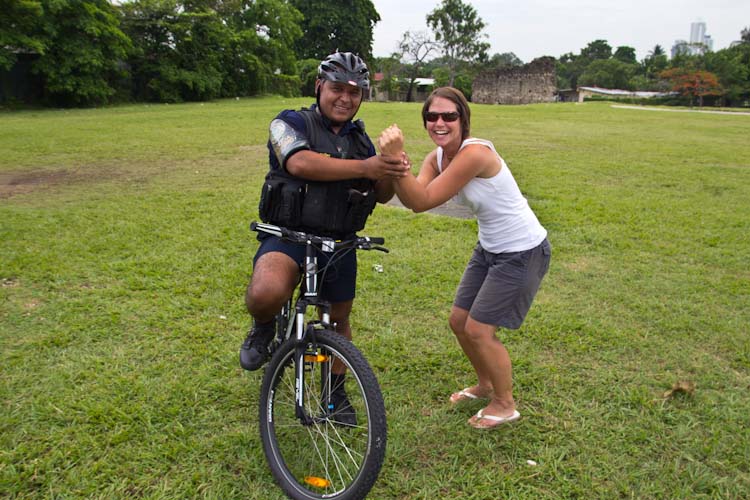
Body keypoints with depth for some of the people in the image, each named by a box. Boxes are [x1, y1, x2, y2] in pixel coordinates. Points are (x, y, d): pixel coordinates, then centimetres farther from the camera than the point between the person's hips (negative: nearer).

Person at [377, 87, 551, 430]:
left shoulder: (474, 153, -28)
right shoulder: (438, 157, -2)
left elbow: (423, 201, -30)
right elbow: (412, 199, -20)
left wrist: (395, 158, -39)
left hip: (523, 253, -8)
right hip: (490, 248, 9)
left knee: (478, 331, -3)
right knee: (459, 322, 13)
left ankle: (505, 404, 22)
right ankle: (485, 384, 40)